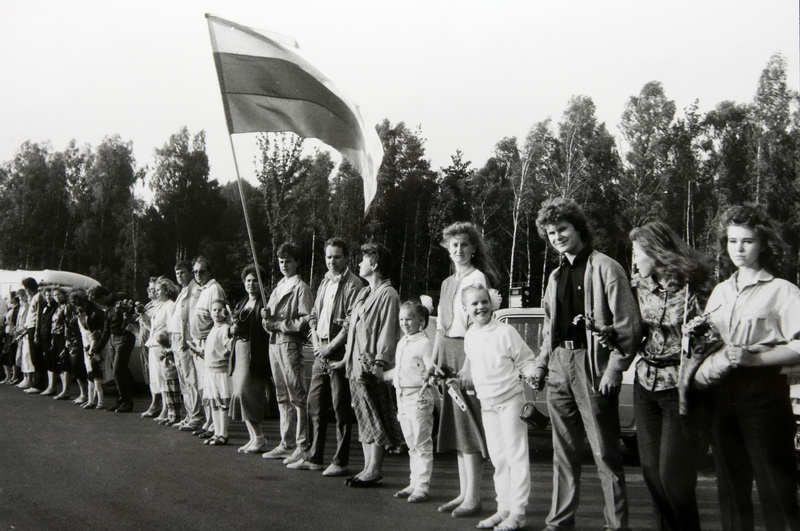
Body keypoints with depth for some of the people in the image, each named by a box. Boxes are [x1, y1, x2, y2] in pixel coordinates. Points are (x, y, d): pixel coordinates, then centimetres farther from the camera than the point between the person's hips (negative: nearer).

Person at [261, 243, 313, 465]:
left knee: (297, 397, -7)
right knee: (282, 397, 13)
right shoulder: (278, 287, 20)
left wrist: (279, 324, -15)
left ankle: (302, 447, -4)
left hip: (291, 344, -9)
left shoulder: (301, 288, -6)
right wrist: (267, 315, 1)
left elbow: (306, 320, -15)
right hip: (274, 343, 9)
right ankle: (286, 444, 20)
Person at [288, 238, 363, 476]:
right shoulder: (325, 282, 15)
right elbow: (313, 315, 18)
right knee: (315, 405, 12)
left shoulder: (353, 285, -9)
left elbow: (351, 324, -15)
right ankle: (314, 458, 22)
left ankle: (340, 462, 6)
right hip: (320, 352, 8)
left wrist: (330, 347, -14)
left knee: (341, 408, -1)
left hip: (340, 352, -8)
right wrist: (316, 343, 4)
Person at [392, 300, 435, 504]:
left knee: (422, 445, -3)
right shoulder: (401, 343, 16)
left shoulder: (424, 344, -11)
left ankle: (422, 487, 1)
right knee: (411, 445, 14)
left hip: (419, 398, -9)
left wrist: (424, 389, -23)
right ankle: (414, 483, 21)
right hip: (403, 397, 9)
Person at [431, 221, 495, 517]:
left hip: (469, 352, -8)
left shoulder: (478, 277, -6)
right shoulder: (448, 282, 18)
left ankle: (473, 498, 0)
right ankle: (463, 493, 18)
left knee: (468, 423, -6)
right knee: (456, 424, 10)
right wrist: (434, 361, 13)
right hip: (448, 354, 8)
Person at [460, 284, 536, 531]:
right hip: (486, 403, 6)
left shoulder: (505, 332, -13)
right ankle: (504, 508, 22)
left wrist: (534, 374, -25)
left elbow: (525, 361, -8)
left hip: (510, 401, -6)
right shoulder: (469, 336, 5)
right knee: (497, 458, 13)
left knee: (516, 456, -3)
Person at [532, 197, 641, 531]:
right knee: (564, 452, 13)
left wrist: (615, 368, -15)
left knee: (604, 453, -3)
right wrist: (541, 363, 15)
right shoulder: (557, 276, 17)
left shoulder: (604, 268, -5)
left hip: (592, 364, -7)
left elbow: (628, 323, -10)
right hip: (560, 366, 7)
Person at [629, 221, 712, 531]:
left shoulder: (690, 288, -10)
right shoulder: (642, 286, 10)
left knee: (672, 473, -6)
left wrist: (688, 384, -18)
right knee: (650, 469, 8)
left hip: (679, 388, -6)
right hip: (646, 384, 7)